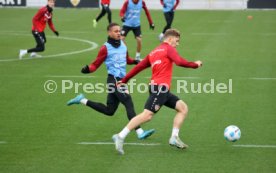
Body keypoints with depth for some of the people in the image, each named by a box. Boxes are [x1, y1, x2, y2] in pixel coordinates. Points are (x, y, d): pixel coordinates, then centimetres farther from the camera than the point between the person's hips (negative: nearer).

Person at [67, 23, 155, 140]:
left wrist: (135, 61, 7)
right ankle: (139, 132, -20)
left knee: (109, 111, 15)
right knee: (129, 103, -17)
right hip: (114, 80, -8)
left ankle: (82, 100, 28)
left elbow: (127, 59, 26)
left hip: (121, 80, 8)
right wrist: (88, 69, -26)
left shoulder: (123, 45, 11)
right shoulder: (106, 48, -8)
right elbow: (96, 64, -7)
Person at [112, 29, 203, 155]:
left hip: (162, 91, 10)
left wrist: (124, 81, 22)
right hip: (160, 87, -10)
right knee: (147, 114, -18)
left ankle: (174, 138, 4)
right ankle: (120, 137, -20)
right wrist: (195, 64, -2)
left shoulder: (153, 53, 24)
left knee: (183, 108, 10)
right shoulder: (168, 49, 1)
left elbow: (138, 67, 20)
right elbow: (179, 62, -16)